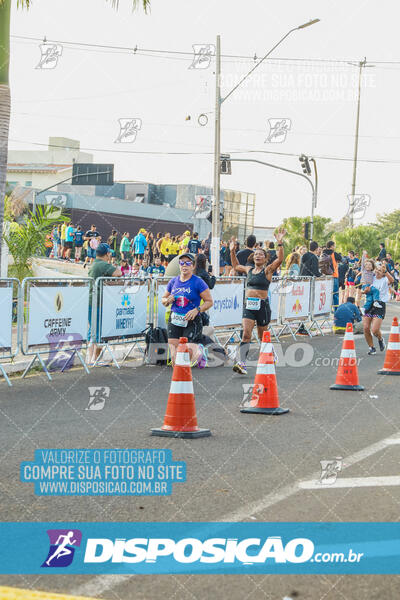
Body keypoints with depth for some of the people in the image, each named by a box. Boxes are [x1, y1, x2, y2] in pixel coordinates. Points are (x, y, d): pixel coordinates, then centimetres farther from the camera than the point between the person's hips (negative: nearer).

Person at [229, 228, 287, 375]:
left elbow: (280, 259, -16)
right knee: (246, 333, -12)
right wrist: (232, 251, 26)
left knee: (262, 336, 9)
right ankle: (241, 363, -21)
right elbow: (236, 265, 32)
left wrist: (280, 243, -23)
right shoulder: (249, 270, 13)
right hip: (248, 305, 3)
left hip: (262, 305, -3)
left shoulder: (267, 270, -1)